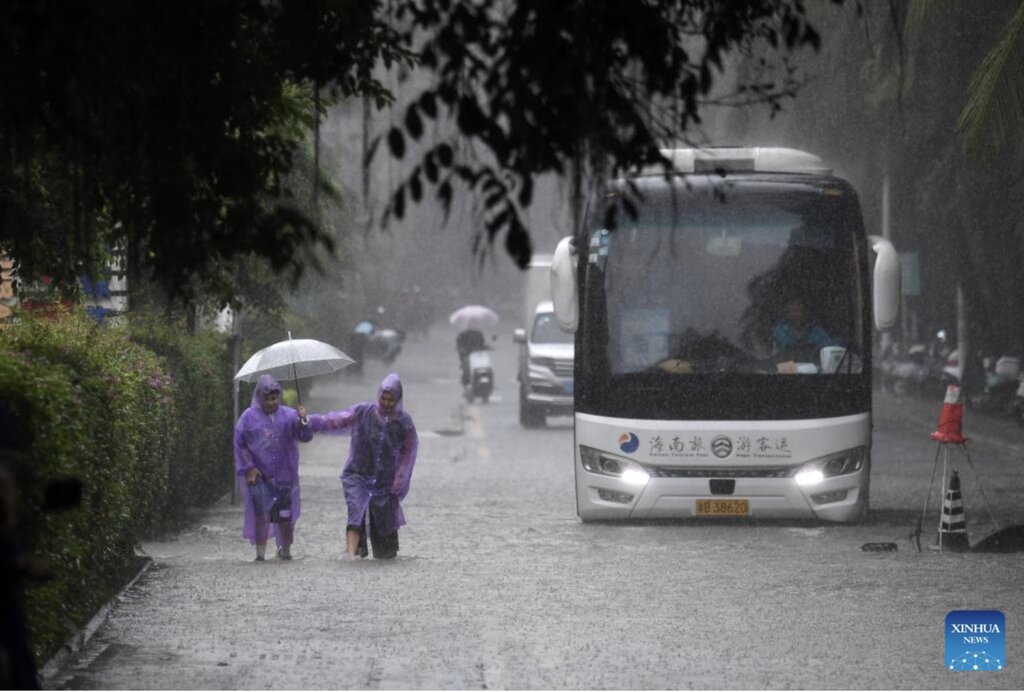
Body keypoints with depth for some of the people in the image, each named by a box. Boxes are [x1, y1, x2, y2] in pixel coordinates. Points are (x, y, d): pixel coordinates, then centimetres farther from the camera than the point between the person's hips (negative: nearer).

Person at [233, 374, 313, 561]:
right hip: (258, 475, -1)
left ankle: (285, 549, 19)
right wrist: (249, 467, -5)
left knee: (285, 515, 2)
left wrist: (303, 422, -23)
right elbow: (239, 444, 4)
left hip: (283, 476, 1)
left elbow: (305, 436, -2)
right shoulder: (249, 417, 1)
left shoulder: (288, 415, 5)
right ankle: (260, 553, -2)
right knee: (260, 514, -7)